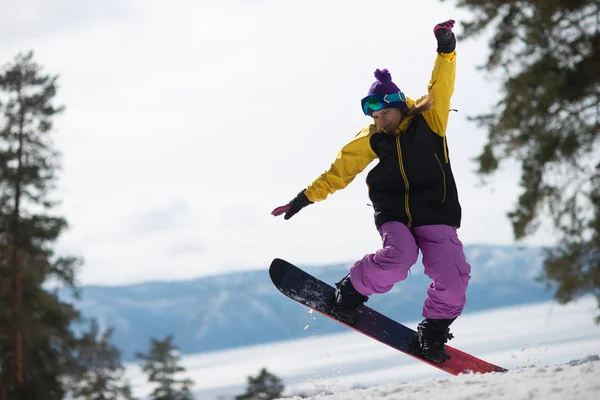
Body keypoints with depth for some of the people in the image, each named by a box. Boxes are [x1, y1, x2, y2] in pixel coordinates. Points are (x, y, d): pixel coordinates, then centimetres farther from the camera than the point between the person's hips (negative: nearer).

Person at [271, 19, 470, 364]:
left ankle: (434, 330, 9)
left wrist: (446, 51, -24)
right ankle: (351, 292, -5)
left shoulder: (428, 119, 2)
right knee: (397, 257, -30)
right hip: (394, 216, 0)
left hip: (436, 217, 0)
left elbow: (441, 87, -10)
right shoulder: (372, 139, 5)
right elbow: (339, 171, 11)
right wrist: (307, 197, 10)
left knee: (453, 278, -16)